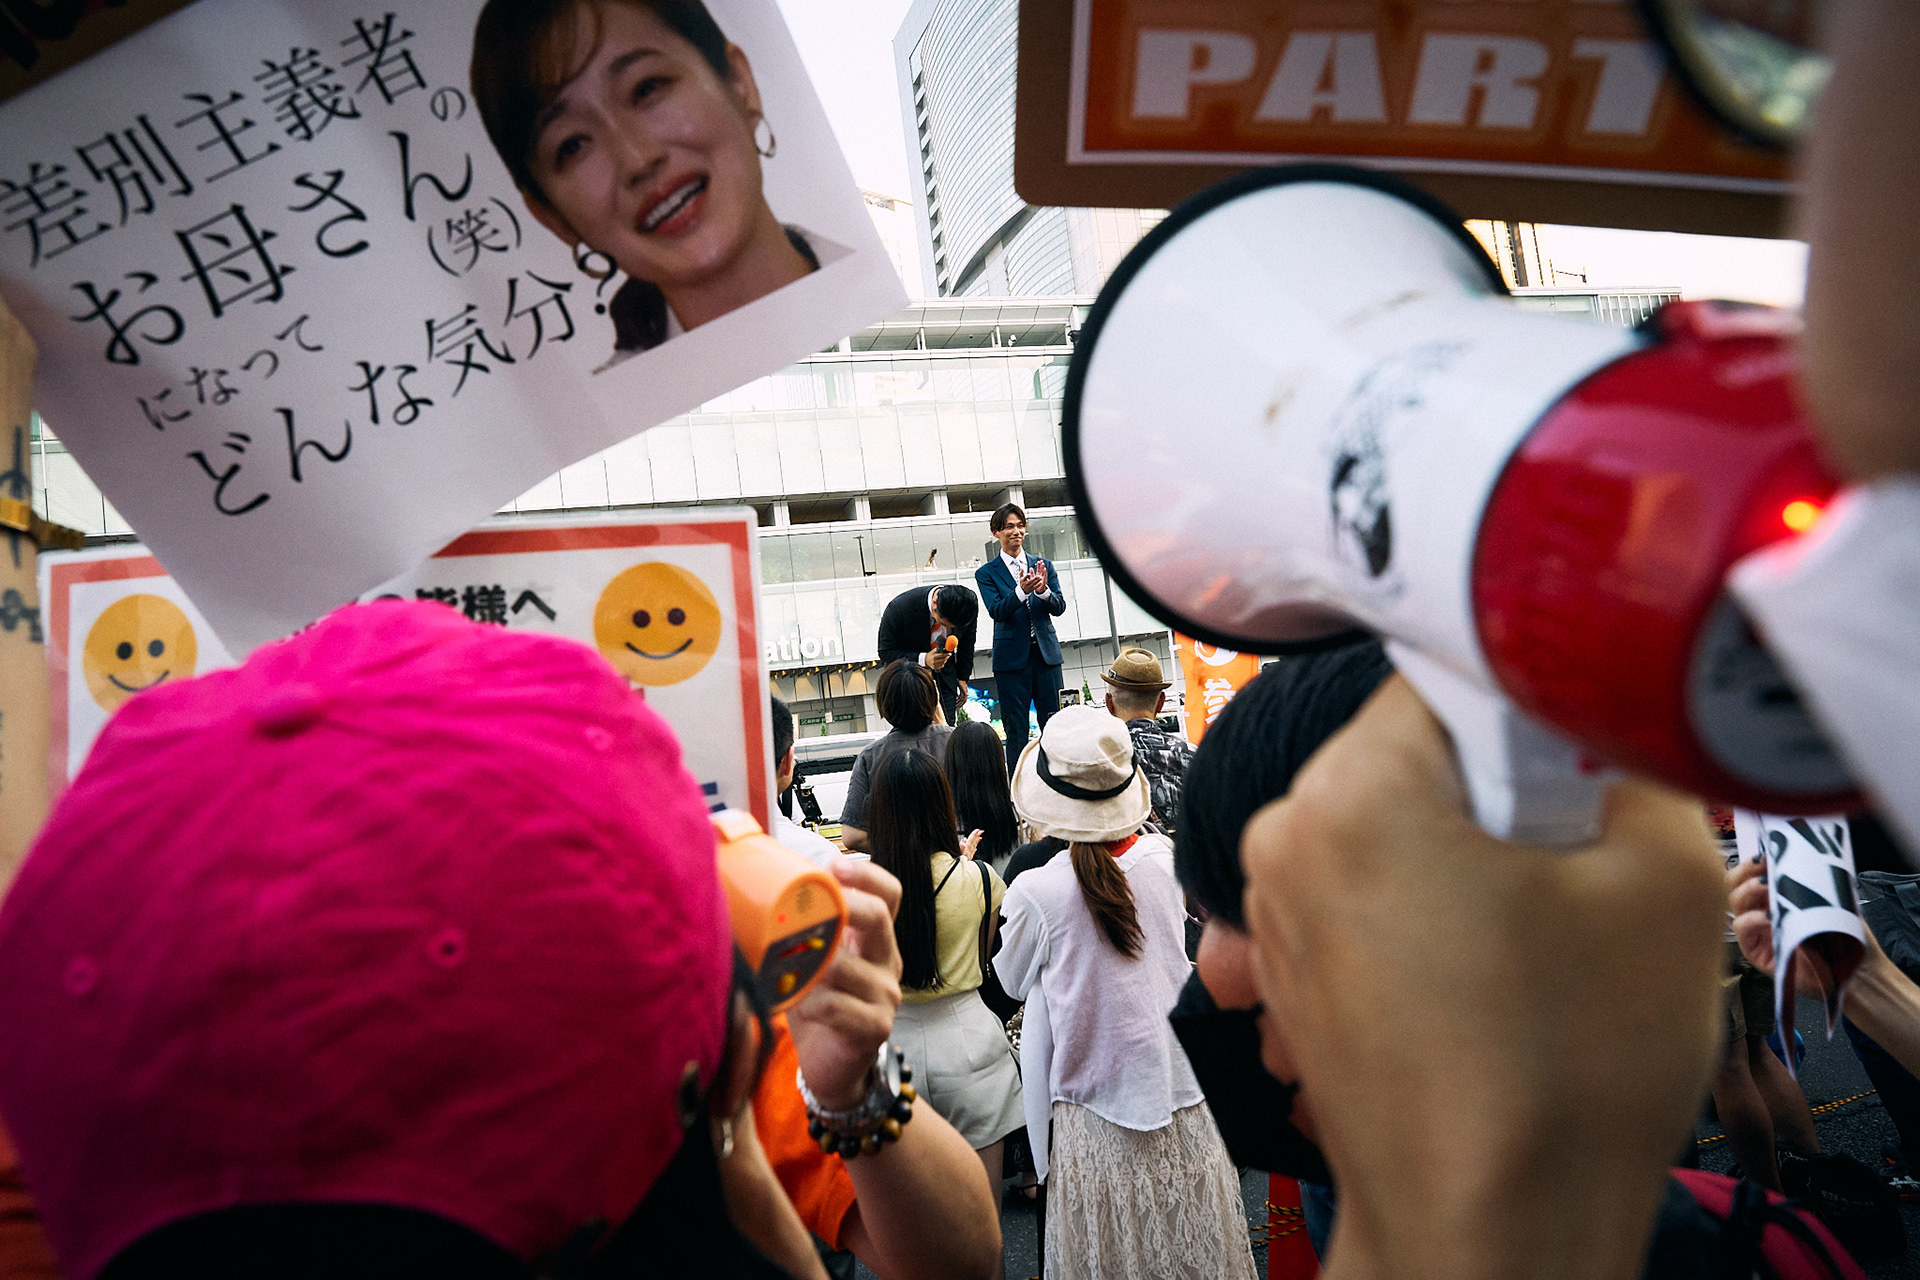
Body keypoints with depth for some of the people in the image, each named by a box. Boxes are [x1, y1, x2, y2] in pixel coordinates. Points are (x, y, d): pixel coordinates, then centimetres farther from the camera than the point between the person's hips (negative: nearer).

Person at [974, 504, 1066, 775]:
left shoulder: (1043, 565, 9)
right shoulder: (986, 573, 1)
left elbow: (1059, 607, 1)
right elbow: (997, 611, -13)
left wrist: (1043, 590, -20)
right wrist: (1021, 590, -30)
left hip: (1046, 654, 3)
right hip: (1011, 659, -3)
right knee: (1016, 731, 2)